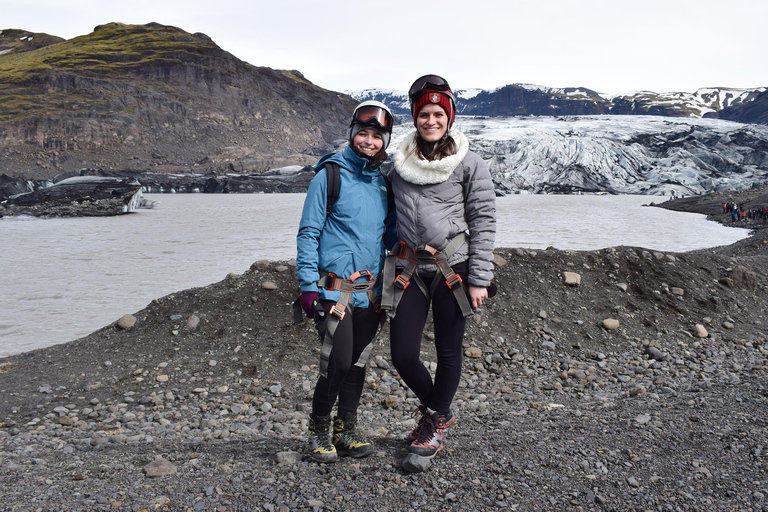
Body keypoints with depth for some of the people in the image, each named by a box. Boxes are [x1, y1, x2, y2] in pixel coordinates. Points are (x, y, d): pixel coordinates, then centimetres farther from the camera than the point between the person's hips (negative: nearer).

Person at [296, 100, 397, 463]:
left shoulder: (383, 182, 12)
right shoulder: (330, 174, -4)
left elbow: (391, 234, 20)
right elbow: (308, 233, -5)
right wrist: (308, 285, -10)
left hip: (371, 290, 5)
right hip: (335, 286, -5)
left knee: (358, 363, 9)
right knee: (338, 362, -9)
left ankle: (345, 432, 24)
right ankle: (318, 431, 12)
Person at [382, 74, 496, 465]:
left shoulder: (469, 164, -2)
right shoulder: (400, 162, 9)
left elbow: (484, 222, -4)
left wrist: (479, 279, -9)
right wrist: (386, 269, 15)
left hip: (453, 267, -3)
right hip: (409, 268, 3)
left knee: (448, 351, 7)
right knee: (402, 354, 1)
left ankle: (435, 423, 30)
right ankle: (438, 410, 30)